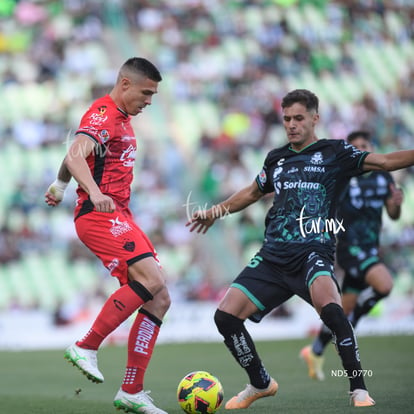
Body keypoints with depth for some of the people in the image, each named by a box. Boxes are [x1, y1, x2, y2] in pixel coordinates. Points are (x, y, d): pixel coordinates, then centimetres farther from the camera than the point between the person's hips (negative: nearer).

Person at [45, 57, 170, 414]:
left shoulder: (121, 118, 21)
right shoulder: (103, 115, -10)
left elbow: (75, 158, 37)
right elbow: (75, 157, -28)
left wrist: (60, 185, 47)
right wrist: (95, 194, -44)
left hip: (119, 216, 10)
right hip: (100, 215, -10)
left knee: (159, 299, 1)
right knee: (151, 280, -26)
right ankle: (86, 347, -15)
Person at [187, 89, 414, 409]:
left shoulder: (335, 152, 5)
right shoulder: (276, 159, 18)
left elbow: (385, 161, -4)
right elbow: (253, 192, 35)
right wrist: (216, 212, 31)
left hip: (313, 251, -5)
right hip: (273, 256, 5)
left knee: (329, 307, -35)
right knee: (226, 316, -5)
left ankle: (359, 389, -21)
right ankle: (260, 384, 18)